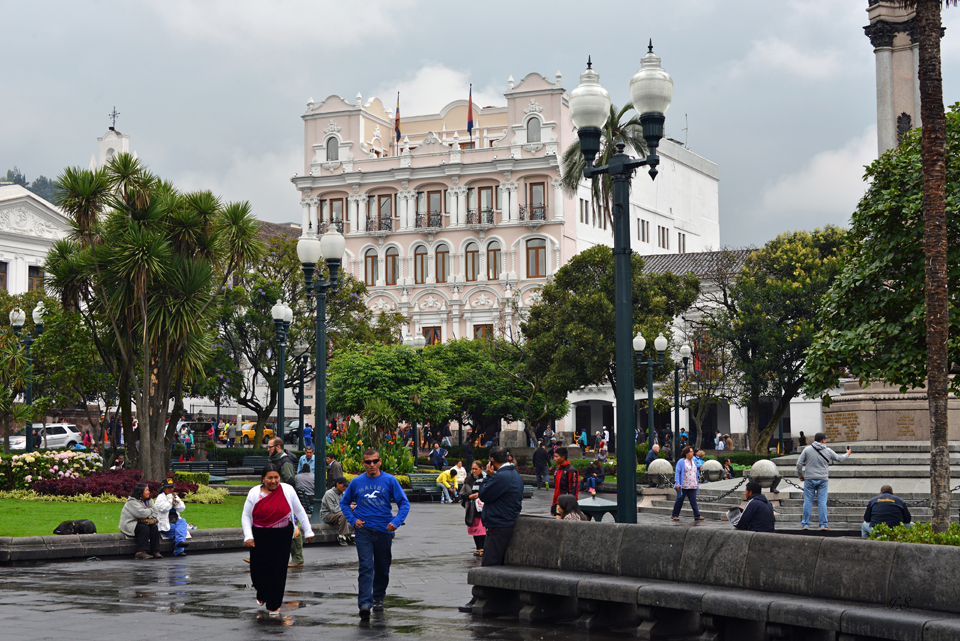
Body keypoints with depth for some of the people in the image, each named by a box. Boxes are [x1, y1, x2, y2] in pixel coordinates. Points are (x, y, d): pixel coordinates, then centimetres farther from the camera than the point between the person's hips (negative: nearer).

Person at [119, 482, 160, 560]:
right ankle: (141, 552, -36)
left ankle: (155, 551, -20)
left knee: (154, 527, -18)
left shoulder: (148, 501, 12)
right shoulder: (132, 502, -16)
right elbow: (142, 513, -28)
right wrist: (150, 510, -8)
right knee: (144, 528, -32)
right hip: (130, 525, -7)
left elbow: (155, 511, 4)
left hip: (139, 523, 7)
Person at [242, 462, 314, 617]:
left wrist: (308, 531, 8)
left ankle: (274, 605, 14)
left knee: (278, 570, -1)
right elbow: (246, 516, 4)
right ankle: (262, 594, 35)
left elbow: (300, 512, 7)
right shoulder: (254, 493, -1)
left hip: (282, 537, 0)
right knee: (258, 569, 2)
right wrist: (248, 536, -6)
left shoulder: (288, 490, -1)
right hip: (260, 538, 0)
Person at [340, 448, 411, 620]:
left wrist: (396, 521, -13)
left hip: (384, 529, 1)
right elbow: (344, 502, 16)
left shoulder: (389, 481, -1)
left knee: (382, 568, 11)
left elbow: (404, 503, 1)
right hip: (363, 530, -1)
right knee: (366, 566, -12)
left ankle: (378, 598, 30)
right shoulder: (357, 482, 3)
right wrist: (352, 519, 0)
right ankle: (365, 603, -19)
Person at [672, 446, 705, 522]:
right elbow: (677, 473, -9)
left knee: (693, 501, -1)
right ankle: (675, 515, 13)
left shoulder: (693, 462, 15)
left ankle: (697, 515, -3)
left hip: (692, 486, 5)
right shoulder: (681, 462, -5)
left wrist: (697, 484, 20)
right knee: (680, 500, 3)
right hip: (683, 486, -5)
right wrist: (677, 483, -18)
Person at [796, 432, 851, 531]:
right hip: (823, 480, 0)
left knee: (808, 502, 4)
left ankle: (805, 524, 7)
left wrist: (800, 475, 11)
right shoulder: (828, 451, 0)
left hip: (809, 479, 0)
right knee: (822, 502, 3)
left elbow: (799, 463, -3)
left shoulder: (807, 449, -2)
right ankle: (823, 524, 4)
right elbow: (839, 459, 15)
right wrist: (847, 454, 35)